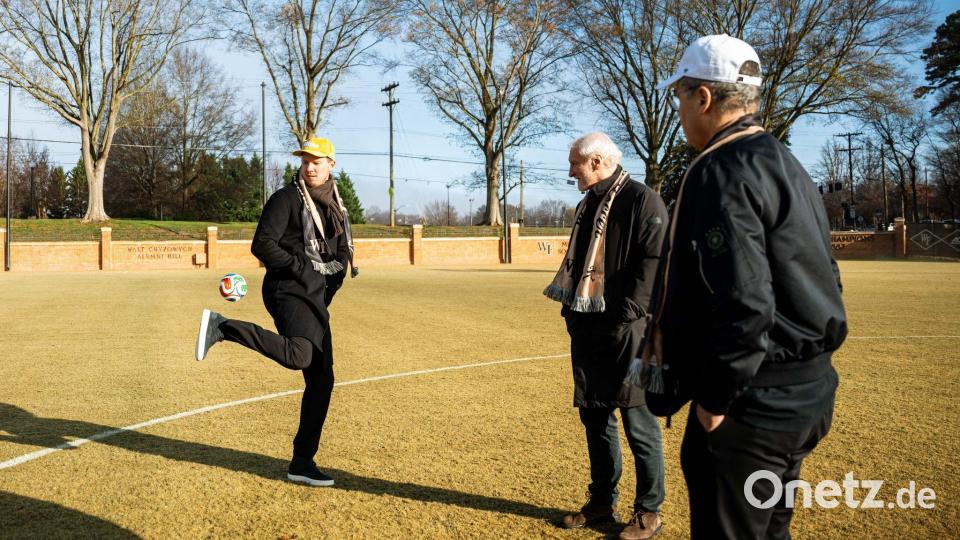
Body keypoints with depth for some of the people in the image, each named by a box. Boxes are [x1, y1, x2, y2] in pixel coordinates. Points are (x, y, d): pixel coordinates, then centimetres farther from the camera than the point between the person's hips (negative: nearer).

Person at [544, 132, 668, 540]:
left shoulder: (642, 200, -8)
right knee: (594, 415, 14)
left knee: (637, 419, 0)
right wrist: (570, 308, 14)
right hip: (585, 325, 8)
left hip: (624, 327, -8)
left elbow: (654, 260, -15)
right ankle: (602, 501, 28)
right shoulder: (587, 206, 18)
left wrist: (628, 314, -19)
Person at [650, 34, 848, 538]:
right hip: (809, 393, 10)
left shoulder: (722, 171, -18)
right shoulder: (789, 166, 14)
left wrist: (715, 398, -16)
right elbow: (823, 282, 17)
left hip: (752, 403, -10)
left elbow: (743, 303, -26)